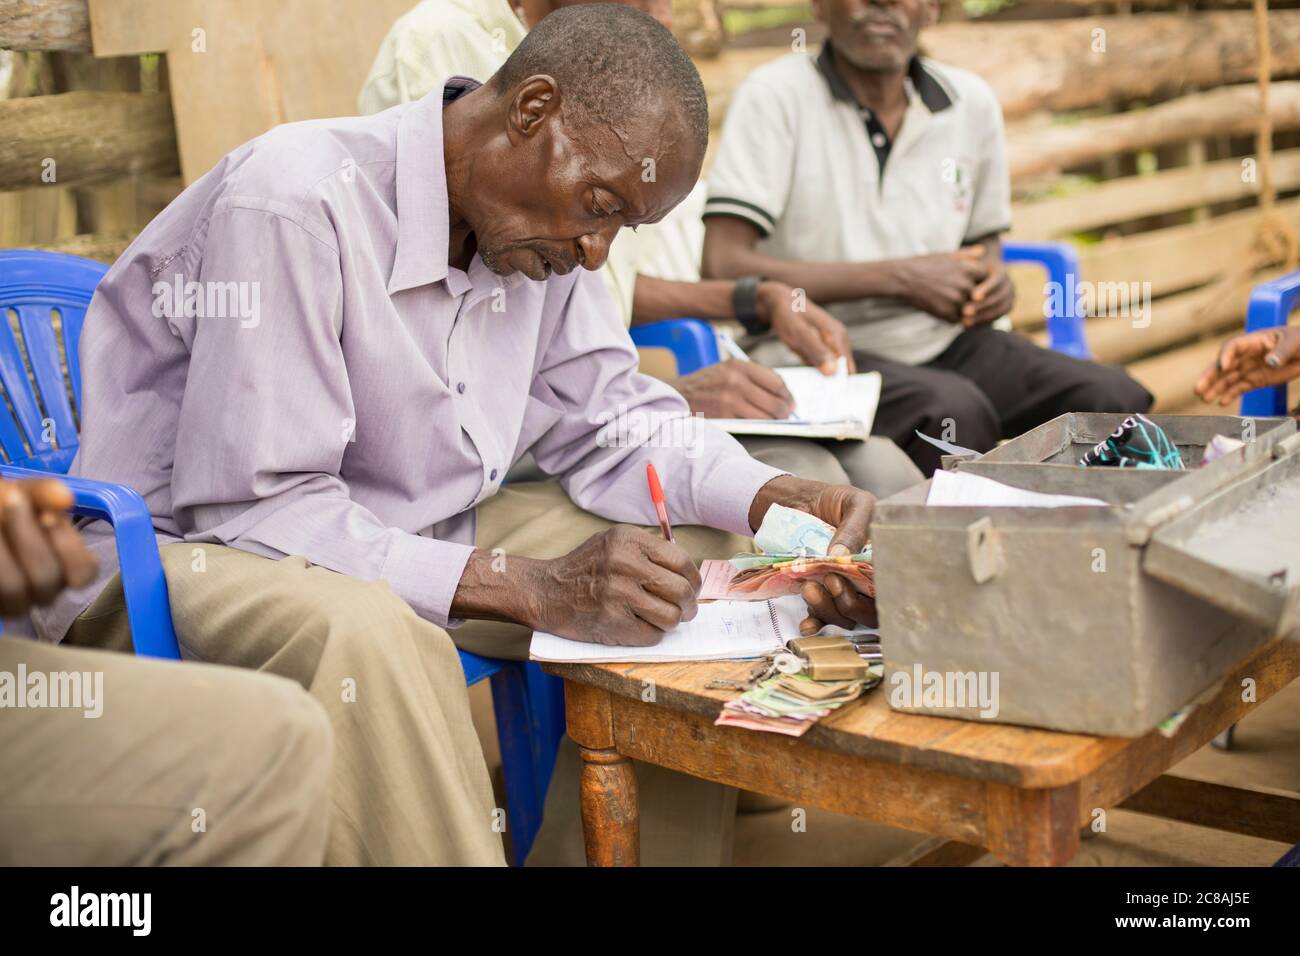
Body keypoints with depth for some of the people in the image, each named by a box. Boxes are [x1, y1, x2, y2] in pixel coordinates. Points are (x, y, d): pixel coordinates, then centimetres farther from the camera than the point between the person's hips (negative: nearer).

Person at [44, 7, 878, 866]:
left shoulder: (541, 224, -1)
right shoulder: (295, 205, -25)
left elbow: (609, 419, 7)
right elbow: (253, 509, -28)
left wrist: (779, 499, -12)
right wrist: (535, 588, -33)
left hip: (413, 537, 8)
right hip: (193, 548, -7)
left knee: (713, 553, 0)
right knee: (369, 635, -41)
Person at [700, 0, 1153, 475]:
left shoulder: (972, 101, 7)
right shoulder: (775, 94, -9)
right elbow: (723, 267, -18)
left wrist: (993, 283, -4)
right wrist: (897, 278, -18)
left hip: (941, 340, 6)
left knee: (1116, 401, -15)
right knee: (955, 411, -34)